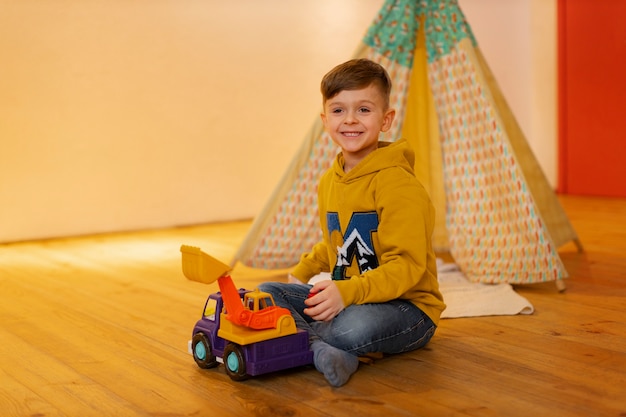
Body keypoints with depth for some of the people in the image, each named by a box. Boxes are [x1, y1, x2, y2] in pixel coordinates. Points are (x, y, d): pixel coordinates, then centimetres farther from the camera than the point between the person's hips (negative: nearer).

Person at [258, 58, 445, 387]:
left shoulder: (398, 185, -18)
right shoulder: (328, 182, 9)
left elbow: (407, 266, -24)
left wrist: (348, 292, -35)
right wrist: (302, 272, 12)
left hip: (407, 305, -8)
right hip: (345, 297, 8)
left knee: (351, 327, -39)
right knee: (267, 292, -4)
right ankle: (321, 350, -27)